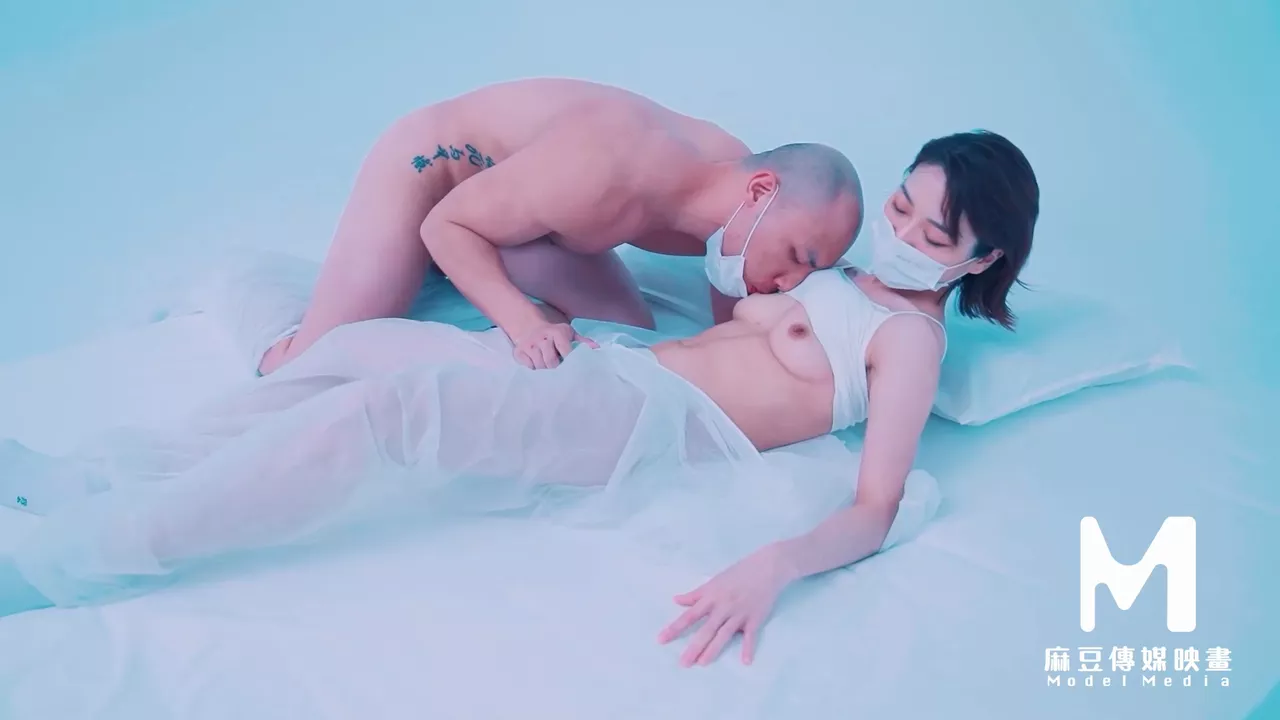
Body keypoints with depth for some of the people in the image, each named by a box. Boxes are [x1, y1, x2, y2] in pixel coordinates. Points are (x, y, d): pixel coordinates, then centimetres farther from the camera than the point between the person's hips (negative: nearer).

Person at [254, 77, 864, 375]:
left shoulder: (734, 190, -18)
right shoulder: (606, 173, -41)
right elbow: (446, 225, -27)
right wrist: (523, 321, -40)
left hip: (520, 198, 7)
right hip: (431, 162, -7)